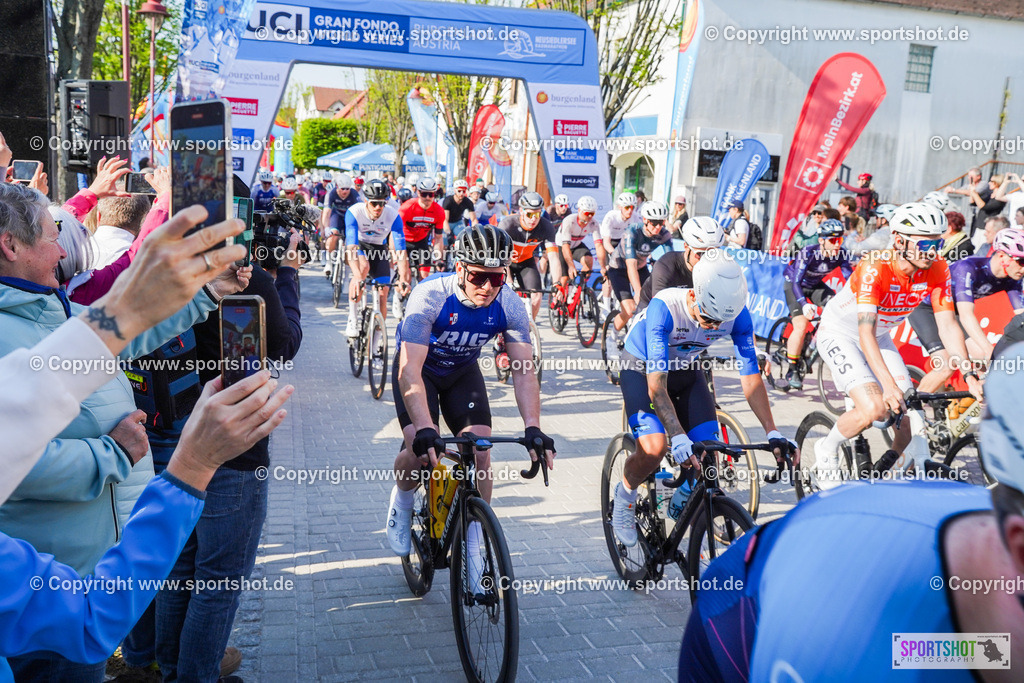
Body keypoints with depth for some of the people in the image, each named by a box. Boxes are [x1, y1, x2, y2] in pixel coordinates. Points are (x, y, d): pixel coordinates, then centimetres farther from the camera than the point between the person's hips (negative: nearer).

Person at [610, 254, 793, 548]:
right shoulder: (664, 308, -37)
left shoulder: (737, 315, -24)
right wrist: (677, 436, -48)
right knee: (655, 447, -24)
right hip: (642, 368, -4)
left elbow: (751, 377, -18)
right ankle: (625, 494, 6)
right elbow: (657, 385, -39)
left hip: (686, 369, 4)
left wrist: (772, 432, -23)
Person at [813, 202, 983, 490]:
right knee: (874, 409, -24)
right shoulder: (874, 268, -33)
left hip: (880, 337, 6)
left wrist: (970, 377, -24)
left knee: (910, 414, -5)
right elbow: (865, 332, -40)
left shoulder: (937, 270, -16)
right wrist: (889, 386, -49)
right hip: (839, 334, -6)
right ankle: (826, 452, 2)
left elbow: (948, 325, -14)